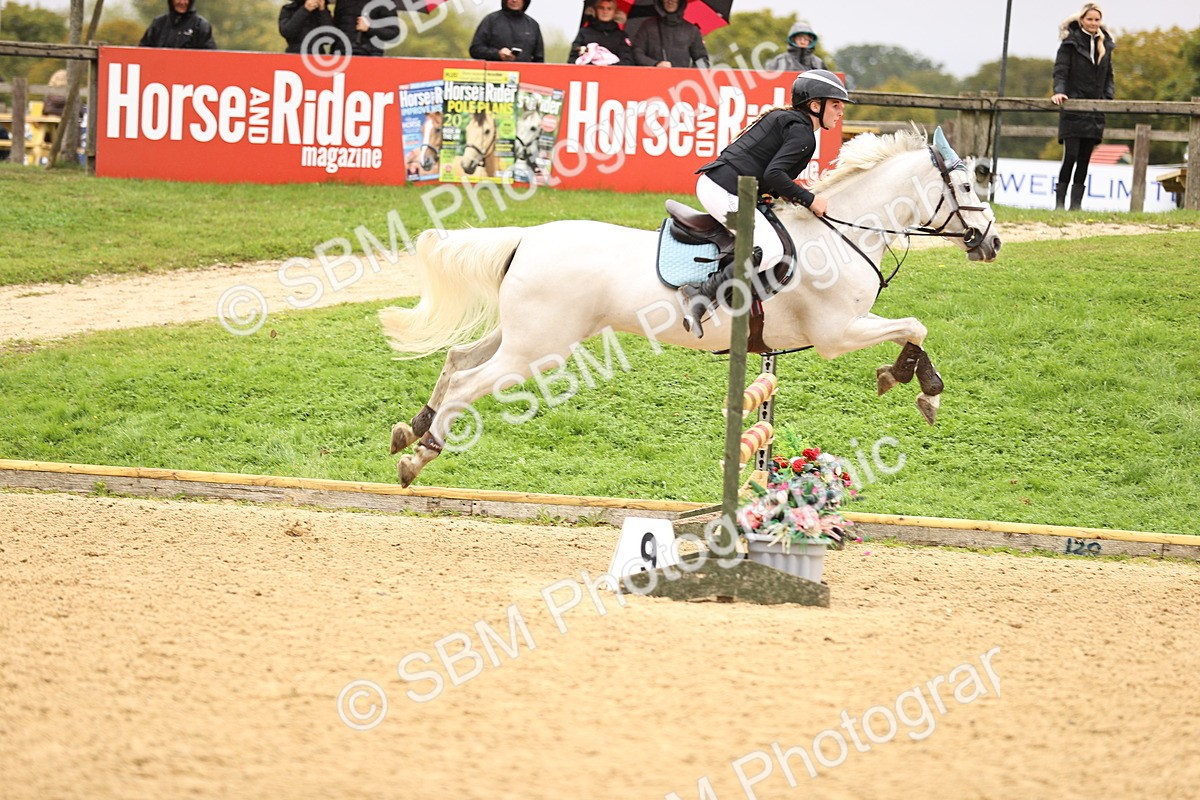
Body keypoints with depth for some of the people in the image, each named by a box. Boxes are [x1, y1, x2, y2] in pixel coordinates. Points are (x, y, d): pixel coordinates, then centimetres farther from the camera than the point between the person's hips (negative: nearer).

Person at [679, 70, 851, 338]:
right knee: (770, 251, -18)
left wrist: (785, 193, 15)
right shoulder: (803, 134, -7)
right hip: (726, 192, -10)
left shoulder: (781, 118, 23)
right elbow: (773, 174, -19)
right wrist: (809, 200, -10)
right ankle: (701, 295, -22)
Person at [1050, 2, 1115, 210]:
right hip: (1073, 111, -5)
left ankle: (1076, 204, 7)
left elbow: (1108, 76, 19)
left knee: (1084, 159, 5)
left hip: (1094, 112, 5)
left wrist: (1108, 98, 6)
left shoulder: (1105, 45, 14)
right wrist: (1059, 91, -25)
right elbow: (1060, 70, -8)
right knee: (1071, 156, -12)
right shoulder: (1071, 43, -2)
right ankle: (1059, 203, -9)